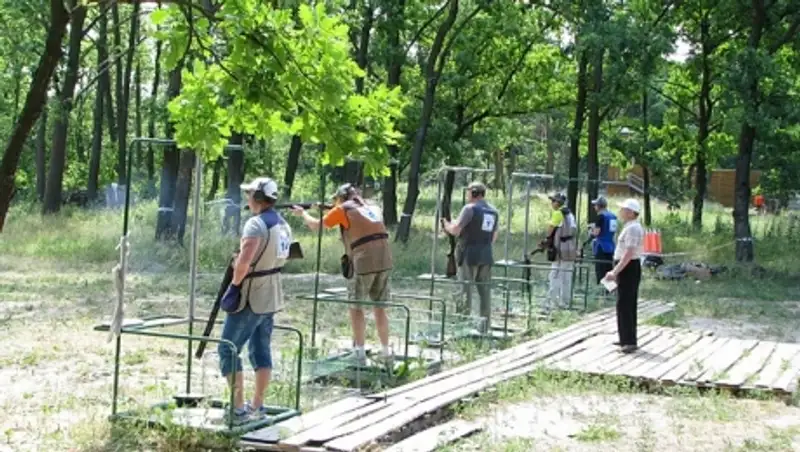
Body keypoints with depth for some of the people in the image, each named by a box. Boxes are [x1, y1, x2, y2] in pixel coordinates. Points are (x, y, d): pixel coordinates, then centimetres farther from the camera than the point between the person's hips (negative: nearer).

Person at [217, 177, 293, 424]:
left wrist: (235, 283, -14)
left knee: (228, 350, -1)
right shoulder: (283, 225, 8)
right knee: (261, 351, 14)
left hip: (250, 297, -9)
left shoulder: (256, 223, -19)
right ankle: (257, 406, 18)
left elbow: (244, 261, -29)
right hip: (272, 297, 9)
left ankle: (239, 408, -4)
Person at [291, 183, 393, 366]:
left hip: (364, 262, -5)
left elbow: (315, 225, 14)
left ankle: (359, 353, 5)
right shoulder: (373, 208, 19)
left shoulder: (343, 209, 4)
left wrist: (302, 213, 31)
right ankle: (385, 352, 14)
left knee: (356, 307, 7)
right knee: (379, 307, 13)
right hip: (384, 260, 5)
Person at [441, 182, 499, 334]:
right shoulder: (493, 211, 13)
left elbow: (455, 230, -13)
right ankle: (484, 327, 11)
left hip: (469, 254, -6)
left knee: (465, 290, -3)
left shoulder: (470, 208, -9)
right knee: (485, 291, 9)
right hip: (486, 255, 6)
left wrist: (446, 224, 6)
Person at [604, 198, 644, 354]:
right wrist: (616, 270, 22)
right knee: (626, 304, 16)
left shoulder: (632, 228, -18)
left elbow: (629, 253, -25)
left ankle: (630, 341, -7)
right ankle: (626, 339, 24)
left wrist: (615, 272, -27)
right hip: (627, 268, 11)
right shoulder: (629, 227, 14)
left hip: (628, 269, -11)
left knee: (625, 305, -9)